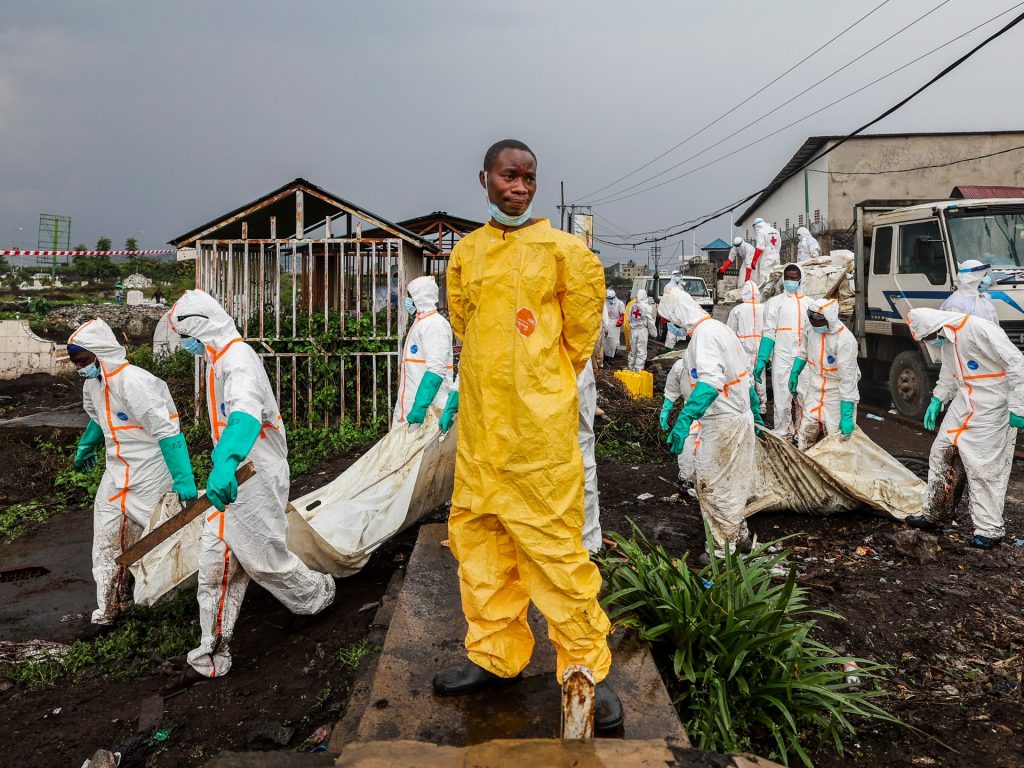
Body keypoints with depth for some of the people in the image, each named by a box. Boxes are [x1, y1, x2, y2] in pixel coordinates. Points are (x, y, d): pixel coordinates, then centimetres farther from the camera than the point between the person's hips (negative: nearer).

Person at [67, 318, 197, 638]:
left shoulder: (135, 382, -24)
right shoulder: (93, 384, 5)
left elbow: (168, 433, -27)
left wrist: (183, 480, -31)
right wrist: (86, 447, 42)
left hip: (150, 477, -8)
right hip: (116, 476, 8)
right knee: (107, 542, 10)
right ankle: (109, 611, 23)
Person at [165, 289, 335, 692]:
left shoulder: (237, 357, -19)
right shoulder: (220, 359, 16)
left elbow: (246, 413, -39)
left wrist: (225, 463, -55)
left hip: (254, 478, -10)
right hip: (233, 477, 10)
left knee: (264, 558, 5)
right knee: (216, 564, 8)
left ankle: (319, 594, 34)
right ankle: (210, 658, 16)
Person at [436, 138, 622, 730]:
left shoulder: (560, 248, -3)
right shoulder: (466, 253, 10)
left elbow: (583, 318, 4)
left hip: (539, 420, -5)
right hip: (480, 417, 6)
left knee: (554, 542, -4)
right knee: (477, 533, 11)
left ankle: (587, 666, 11)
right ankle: (496, 655, 26)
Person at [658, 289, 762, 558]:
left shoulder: (704, 333, -18)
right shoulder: (719, 327, 14)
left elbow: (710, 381, -33)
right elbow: (744, 373, 21)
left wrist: (684, 420, -40)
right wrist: (754, 409, 30)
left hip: (722, 422, -10)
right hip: (740, 415, 10)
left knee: (712, 484, -1)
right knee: (731, 481, 20)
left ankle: (724, 548, 8)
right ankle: (739, 533, 32)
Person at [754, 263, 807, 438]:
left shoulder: (809, 303, 11)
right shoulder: (775, 302, 5)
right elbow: (768, 332, -1)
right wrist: (761, 360, -9)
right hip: (782, 357, -2)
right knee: (782, 399, -1)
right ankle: (782, 434, 9)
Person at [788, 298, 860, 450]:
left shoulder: (845, 340, -26)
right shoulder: (810, 328, -7)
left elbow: (848, 380, -26)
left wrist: (847, 416, -27)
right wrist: (794, 373, 17)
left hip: (837, 395, -6)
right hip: (814, 392, 6)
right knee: (805, 436, 9)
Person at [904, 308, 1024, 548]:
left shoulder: (980, 329, -22)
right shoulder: (945, 340, 7)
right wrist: (936, 400, 15)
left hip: (992, 409, -9)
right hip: (963, 406, 9)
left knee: (983, 467, -6)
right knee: (940, 453, 11)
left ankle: (990, 530, 6)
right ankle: (933, 513, 24)